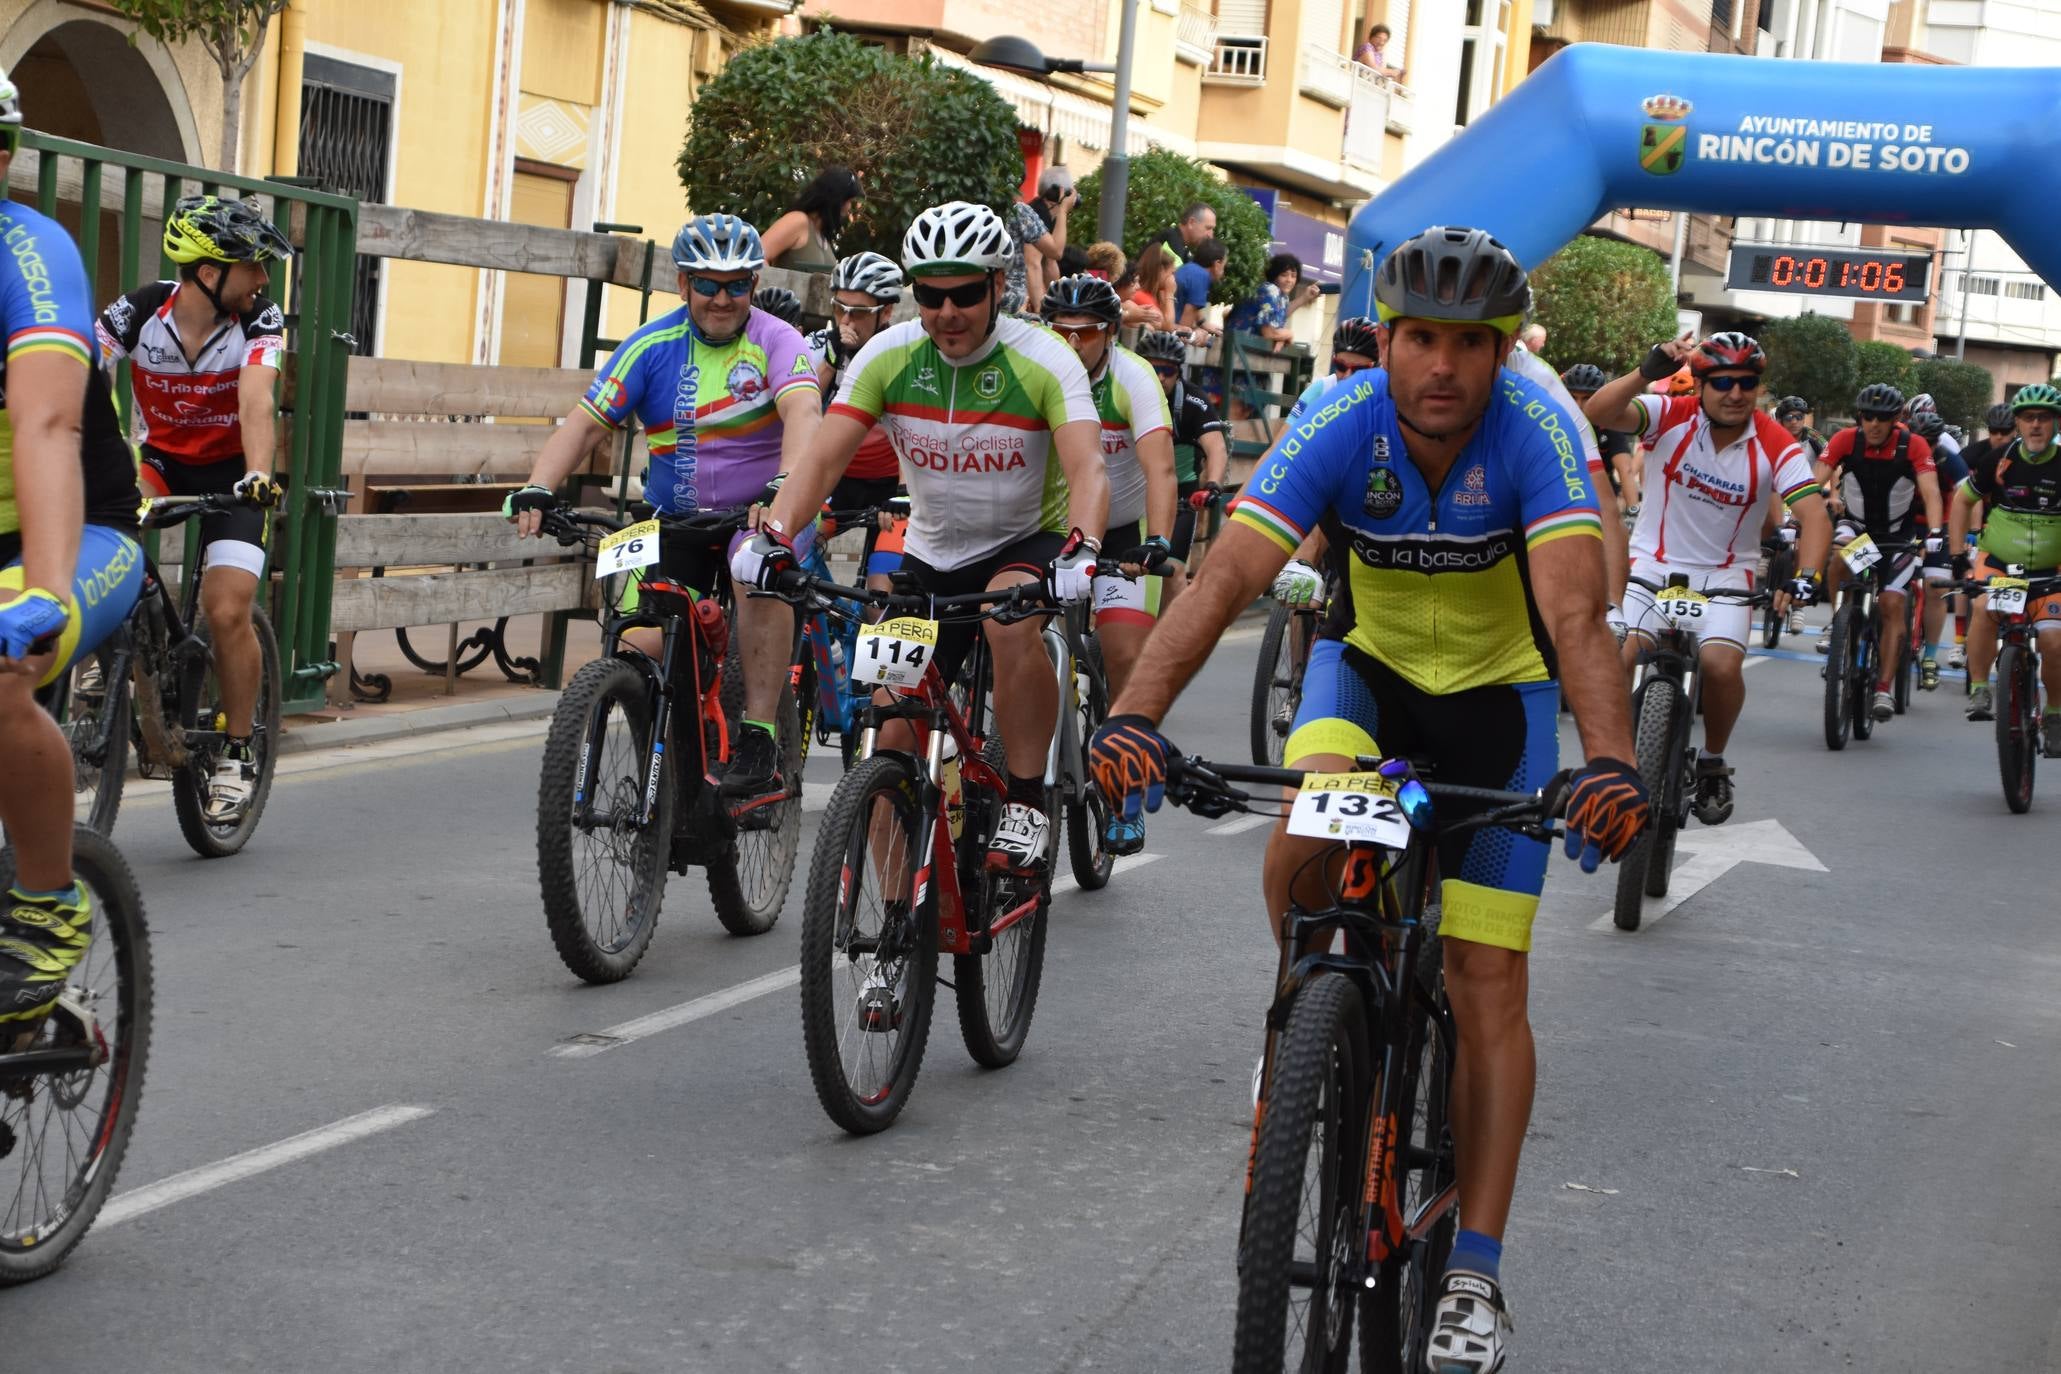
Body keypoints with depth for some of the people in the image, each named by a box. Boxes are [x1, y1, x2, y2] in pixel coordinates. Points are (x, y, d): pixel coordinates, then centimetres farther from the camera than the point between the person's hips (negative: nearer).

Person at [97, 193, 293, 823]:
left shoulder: (260, 322, -20)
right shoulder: (136, 313, -19)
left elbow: (256, 401, -34)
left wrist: (258, 474, -52)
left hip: (229, 471, -1)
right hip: (160, 460, 1)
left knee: (228, 612, -15)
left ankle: (238, 753, 4)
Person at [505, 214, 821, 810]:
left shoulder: (776, 341, -9)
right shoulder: (651, 347, 0)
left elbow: (803, 413, -28)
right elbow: (586, 423, -6)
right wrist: (538, 489, -23)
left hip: (756, 514, -3)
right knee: (641, 650, -14)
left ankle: (759, 742, -31)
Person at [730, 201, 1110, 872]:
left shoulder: (1043, 361, -19)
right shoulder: (888, 356, -11)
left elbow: (1087, 469, -31)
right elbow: (823, 457, -17)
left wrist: (1080, 549, -50)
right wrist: (773, 535, -34)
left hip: (1028, 542, -3)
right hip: (931, 555, 3)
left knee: (1012, 624, -38)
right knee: (895, 740, -4)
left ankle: (1026, 805, -22)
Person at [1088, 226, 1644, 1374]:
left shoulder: (1535, 432, -28)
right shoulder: (1341, 424, -25)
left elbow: (1576, 610, -40)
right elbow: (1228, 576, -35)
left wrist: (1612, 761, -58)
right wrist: (1137, 714, -50)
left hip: (1499, 689, -1)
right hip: (1368, 663, 1)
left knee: (1488, 983, -6)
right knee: (1307, 833, -32)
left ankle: (1476, 1271, 1)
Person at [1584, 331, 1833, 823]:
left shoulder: (1775, 445, -12)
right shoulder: (1671, 415, -12)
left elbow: (1814, 513, -21)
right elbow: (1598, 412, -27)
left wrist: (1805, 577, -38)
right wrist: (1647, 372, -43)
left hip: (1725, 575, 0)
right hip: (1654, 565, 0)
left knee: (1722, 664, -24)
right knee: (1620, 658, -21)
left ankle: (1712, 763, 4)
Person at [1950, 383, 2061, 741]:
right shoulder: (2000, 460, -9)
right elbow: (1963, 500, 3)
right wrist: (1957, 555, -3)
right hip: (1997, 560, -1)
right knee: (1984, 607, -32)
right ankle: (1980, 690, -20)